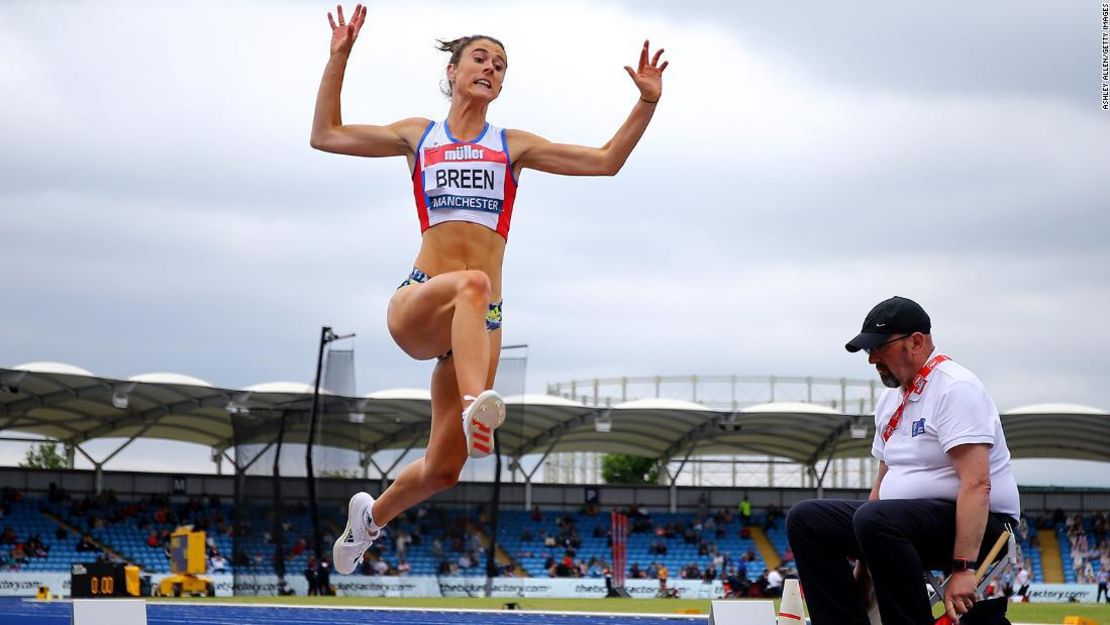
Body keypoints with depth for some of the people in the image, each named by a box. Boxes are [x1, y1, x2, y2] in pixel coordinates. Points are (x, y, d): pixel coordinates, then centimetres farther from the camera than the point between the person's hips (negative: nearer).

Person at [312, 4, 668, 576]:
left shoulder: (512, 146, 16)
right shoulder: (419, 136, 15)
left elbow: (605, 161, 13)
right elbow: (326, 135, 13)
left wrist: (647, 102, 3)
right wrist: (339, 57, 7)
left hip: (479, 323, 3)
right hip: (416, 303, -2)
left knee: (443, 468, 0)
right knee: (472, 283, -40)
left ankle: (372, 514, 30)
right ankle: (475, 403, -61)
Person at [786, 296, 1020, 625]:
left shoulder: (956, 388, -14)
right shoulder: (890, 399, 15)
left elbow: (977, 485, -24)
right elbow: (885, 481, 22)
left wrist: (963, 568, -31)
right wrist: (860, 571, 16)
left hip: (977, 526, -9)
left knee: (875, 519, -35)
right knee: (806, 519, -2)